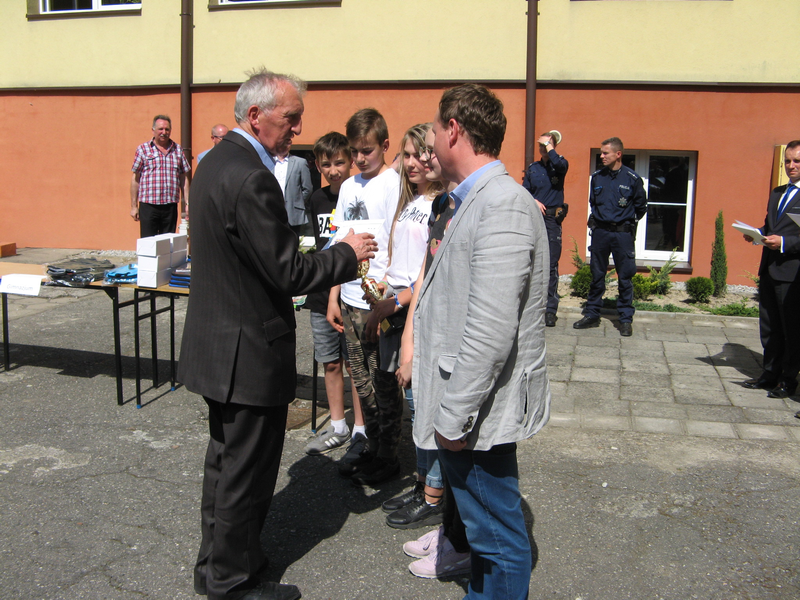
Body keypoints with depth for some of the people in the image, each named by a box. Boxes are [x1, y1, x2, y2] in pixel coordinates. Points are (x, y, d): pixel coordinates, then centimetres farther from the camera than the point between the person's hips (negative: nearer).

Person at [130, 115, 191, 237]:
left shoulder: (178, 150, 11)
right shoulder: (143, 149, 4)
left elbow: (183, 178, 13)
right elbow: (135, 178, 5)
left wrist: (186, 204, 7)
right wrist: (133, 206, 2)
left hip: (170, 207, 2)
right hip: (148, 205, -2)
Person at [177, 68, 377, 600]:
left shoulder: (217, 162, 8)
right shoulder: (251, 179, -24)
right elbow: (289, 273, -23)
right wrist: (348, 253, -9)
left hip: (217, 345, 10)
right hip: (250, 353, -10)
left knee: (226, 460, 23)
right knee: (246, 471, 6)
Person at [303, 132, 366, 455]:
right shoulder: (317, 200, 9)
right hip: (322, 295, 6)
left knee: (356, 366, 3)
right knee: (331, 364, 13)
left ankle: (361, 431, 16)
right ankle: (337, 428, 27)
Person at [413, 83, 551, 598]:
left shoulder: (502, 206, -20)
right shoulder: (479, 200, 13)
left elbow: (491, 332, -26)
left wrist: (454, 417, -21)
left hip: (482, 409, -10)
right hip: (462, 405, 10)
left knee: (498, 538, 5)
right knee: (482, 523, 23)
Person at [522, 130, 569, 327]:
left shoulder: (559, 165, 3)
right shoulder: (532, 168, 13)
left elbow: (560, 164, -22)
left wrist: (550, 146, -10)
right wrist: (534, 201, -6)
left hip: (552, 219, -3)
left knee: (551, 265, -5)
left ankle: (550, 309, -3)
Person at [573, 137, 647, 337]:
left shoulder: (632, 178, -5)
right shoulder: (597, 177, 4)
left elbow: (641, 206, 7)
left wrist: (629, 223, 12)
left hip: (622, 233, -3)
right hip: (600, 232, 3)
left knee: (625, 277, 2)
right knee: (597, 275, 9)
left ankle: (626, 319, 9)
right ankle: (592, 315, 18)